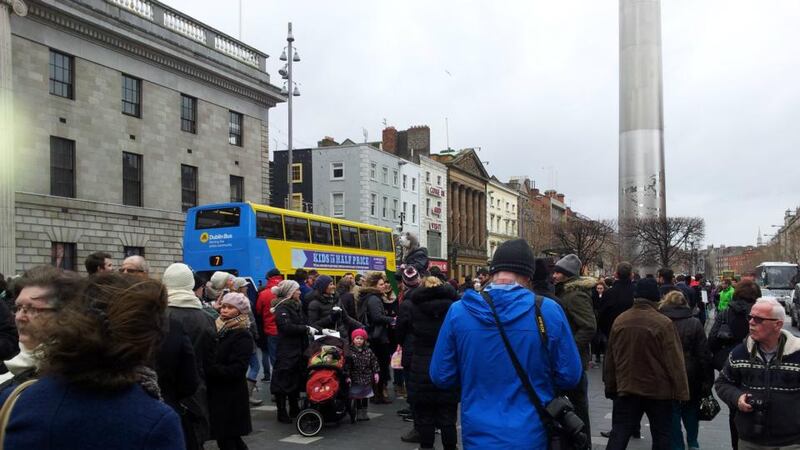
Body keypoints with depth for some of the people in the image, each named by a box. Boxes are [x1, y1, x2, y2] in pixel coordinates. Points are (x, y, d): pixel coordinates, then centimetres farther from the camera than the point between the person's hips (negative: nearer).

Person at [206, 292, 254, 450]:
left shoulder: (242, 335, -11)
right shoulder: (219, 329, 10)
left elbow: (237, 370, -18)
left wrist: (209, 370, -21)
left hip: (231, 398, -7)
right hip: (216, 394, 7)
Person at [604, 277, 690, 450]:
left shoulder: (620, 321, -2)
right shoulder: (663, 323, -15)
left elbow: (610, 358, 5)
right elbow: (674, 361, -14)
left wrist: (610, 387, 15)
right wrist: (681, 392, -6)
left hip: (626, 388, 3)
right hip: (659, 390, -3)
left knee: (619, 435, 8)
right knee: (661, 436, 12)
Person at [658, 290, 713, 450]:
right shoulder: (694, 323, -6)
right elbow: (704, 354, -6)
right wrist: (707, 381, 1)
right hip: (691, 377, 2)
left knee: (673, 414, 10)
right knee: (691, 411, 22)